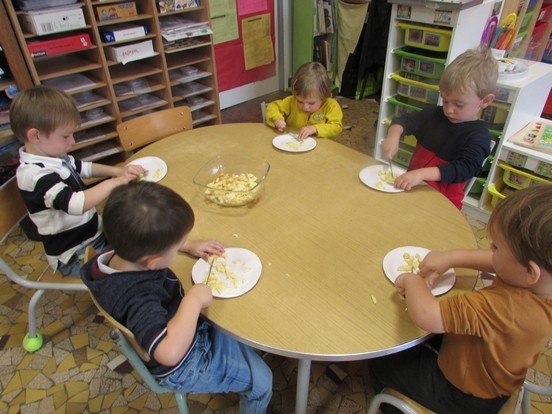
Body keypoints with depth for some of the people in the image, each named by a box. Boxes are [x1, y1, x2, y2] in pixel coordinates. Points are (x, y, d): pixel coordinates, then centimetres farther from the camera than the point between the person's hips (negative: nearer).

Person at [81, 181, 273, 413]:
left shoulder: (125, 251, -18)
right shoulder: (136, 297, -43)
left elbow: (152, 240, 7)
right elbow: (169, 352, -55)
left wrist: (191, 245, -3)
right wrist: (194, 299, -43)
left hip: (187, 332, 8)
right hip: (182, 367, -8)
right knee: (260, 381, 3)